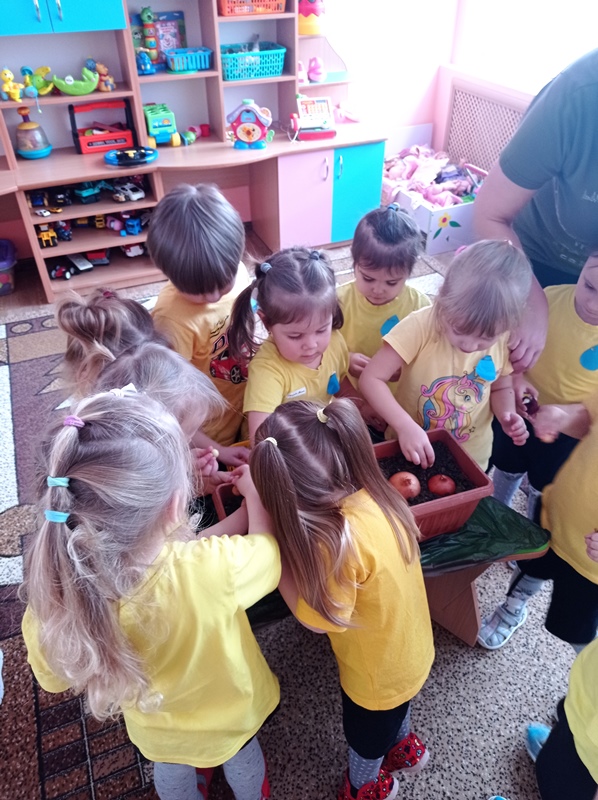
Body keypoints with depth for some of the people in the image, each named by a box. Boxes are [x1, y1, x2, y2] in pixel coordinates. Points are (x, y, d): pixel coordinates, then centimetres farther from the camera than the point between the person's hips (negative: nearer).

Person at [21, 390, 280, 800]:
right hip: (232, 713, -1)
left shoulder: (54, 601, -37)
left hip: (156, 729, 1)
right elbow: (269, 548, -22)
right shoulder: (214, 568, -47)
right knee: (243, 760, 36)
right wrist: (254, 490, -6)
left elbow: (56, 679, -14)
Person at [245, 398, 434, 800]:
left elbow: (316, 618, -29)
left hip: (377, 671, -6)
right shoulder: (373, 494, -21)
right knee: (393, 712, 37)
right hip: (409, 649, 6)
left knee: (366, 734, 28)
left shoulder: (340, 541, -44)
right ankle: (405, 748, 67)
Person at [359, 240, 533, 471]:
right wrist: (406, 427, -38)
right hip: (410, 449, -2)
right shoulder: (421, 326, -27)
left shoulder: (504, 339, -14)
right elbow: (370, 379, -28)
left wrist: (507, 415, -17)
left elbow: (501, 387, 4)